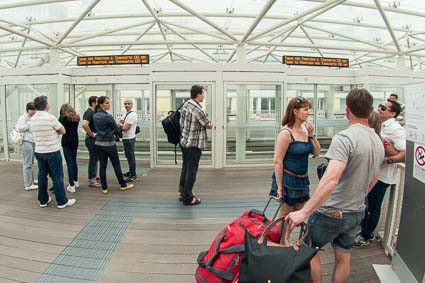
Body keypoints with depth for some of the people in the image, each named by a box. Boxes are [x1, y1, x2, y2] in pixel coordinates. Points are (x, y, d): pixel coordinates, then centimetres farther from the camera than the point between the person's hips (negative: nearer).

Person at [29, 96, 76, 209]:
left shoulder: (32, 119, 4)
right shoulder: (50, 118, -18)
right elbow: (63, 131, -8)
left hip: (39, 151, 7)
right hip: (52, 152, -6)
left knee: (42, 175, 13)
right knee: (57, 176, 0)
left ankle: (43, 200, 21)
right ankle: (62, 201, 7)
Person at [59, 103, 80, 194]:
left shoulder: (64, 117, -10)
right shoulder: (77, 117, 8)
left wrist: (60, 114, 1)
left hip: (66, 142, -6)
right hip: (75, 141, 6)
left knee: (69, 163, -5)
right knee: (74, 161, 18)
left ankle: (72, 185, -4)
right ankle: (76, 181, 29)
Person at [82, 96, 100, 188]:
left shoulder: (92, 112, 12)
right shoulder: (89, 112, -18)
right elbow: (84, 124, -35)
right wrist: (92, 134, -24)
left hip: (94, 139, 10)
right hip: (91, 139, -10)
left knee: (94, 159, 18)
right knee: (93, 159, -3)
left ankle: (93, 177, 30)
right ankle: (91, 180, 6)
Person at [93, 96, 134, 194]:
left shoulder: (95, 116, 5)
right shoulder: (107, 116, -18)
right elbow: (117, 129, -10)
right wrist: (113, 131, 10)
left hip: (98, 144, 6)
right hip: (109, 144, -6)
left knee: (102, 166, 9)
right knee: (116, 165, 6)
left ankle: (104, 188, 14)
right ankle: (123, 185, 18)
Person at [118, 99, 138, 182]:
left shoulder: (132, 115, -17)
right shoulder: (126, 113, 13)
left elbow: (125, 128, -20)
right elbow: (121, 124, 13)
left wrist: (120, 125, -1)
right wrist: (122, 125, -9)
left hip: (129, 139, -10)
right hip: (125, 138, 10)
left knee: (131, 156, -4)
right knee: (128, 156, 19)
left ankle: (133, 176, 3)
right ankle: (131, 171, 34)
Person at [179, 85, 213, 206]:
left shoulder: (185, 104, 4)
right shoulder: (198, 110, -22)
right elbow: (208, 125, -9)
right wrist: (212, 124, 13)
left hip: (184, 142, 9)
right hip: (194, 144, -9)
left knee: (185, 168, 18)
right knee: (191, 171, 1)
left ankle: (182, 193, 29)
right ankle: (188, 198, 11)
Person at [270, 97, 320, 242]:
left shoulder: (305, 129, 2)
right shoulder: (286, 132, -20)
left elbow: (317, 153, 8)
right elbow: (277, 161, -19)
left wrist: (311, 135, -7)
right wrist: (279, 187, -17)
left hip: (302, 179, 8)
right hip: (288, 179, -8)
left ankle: (285, 243, 35)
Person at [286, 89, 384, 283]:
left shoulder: (344, 138, -23)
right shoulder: (378, 142, 4)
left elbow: (331, 178, -35)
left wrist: (304, 212, -34)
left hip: (332, 212, -7)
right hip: (357, 212, 8)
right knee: (343, 258, 20)